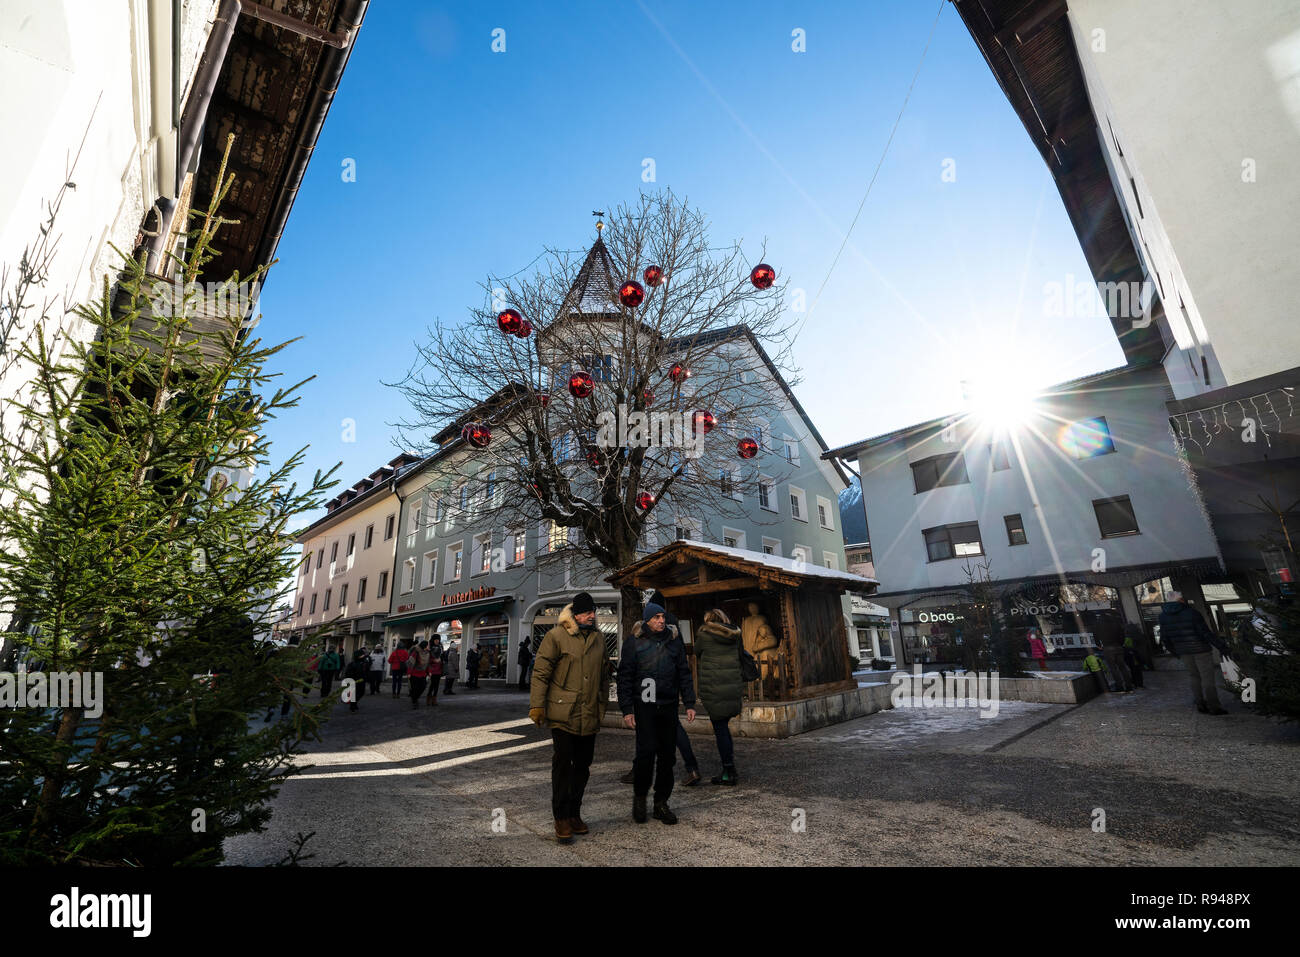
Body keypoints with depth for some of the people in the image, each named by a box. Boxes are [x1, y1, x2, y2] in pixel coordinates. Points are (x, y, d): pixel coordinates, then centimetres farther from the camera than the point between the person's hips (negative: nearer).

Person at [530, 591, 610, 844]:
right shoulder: (556, 636, -8)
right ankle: (561, 819, 16)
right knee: (563, 765, 0)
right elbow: (540, 672, -8)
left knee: (583, 765, 14)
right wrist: (537, 705, -11)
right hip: (563, 714, -5)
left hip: (589, 716, 6)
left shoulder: (598, 638, 10)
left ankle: (574, 814, 30)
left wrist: (602, 705, 19)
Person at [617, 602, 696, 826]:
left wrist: (689, 703, 7)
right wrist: (627, 710, -8)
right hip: (644, 706, -4)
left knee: (667, 755, 8)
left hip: (669, 706, 4)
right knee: (646, 752, -7)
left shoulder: (674, 640, 7)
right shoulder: (634, 642, -4)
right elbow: (625, 677, -3)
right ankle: (639, 796, 18)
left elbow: (684, 673, 12)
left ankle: (661, 803, 23)